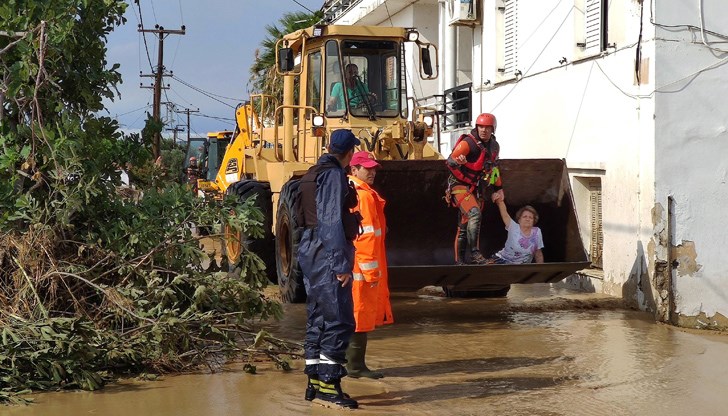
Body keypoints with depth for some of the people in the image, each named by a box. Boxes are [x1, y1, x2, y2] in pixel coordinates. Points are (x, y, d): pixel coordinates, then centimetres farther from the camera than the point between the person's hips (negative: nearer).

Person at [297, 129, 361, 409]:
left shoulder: (314, 173, 17)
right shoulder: (333, 175, -12)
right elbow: (332, 221, -19)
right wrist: (342, 264, -20)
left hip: (311, 251, 10)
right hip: (327, 253, -10)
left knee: (318, 319, 12)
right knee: (339, 321, -8)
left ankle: (315, 381, 16)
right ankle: (328, 384, -9)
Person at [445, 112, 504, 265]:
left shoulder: (494, 147, 9)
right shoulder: (468, 143, -15)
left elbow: (493, 167, 23)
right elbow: (450, 161, -19)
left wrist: (499, 188, 22)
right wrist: (457, 161, -41)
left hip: (477, 189, 7)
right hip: (461, 186, -7)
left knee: (466, 226, 8)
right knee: (474, 214, -28)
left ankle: (459, 261, 11)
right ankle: (474, 253, -27)